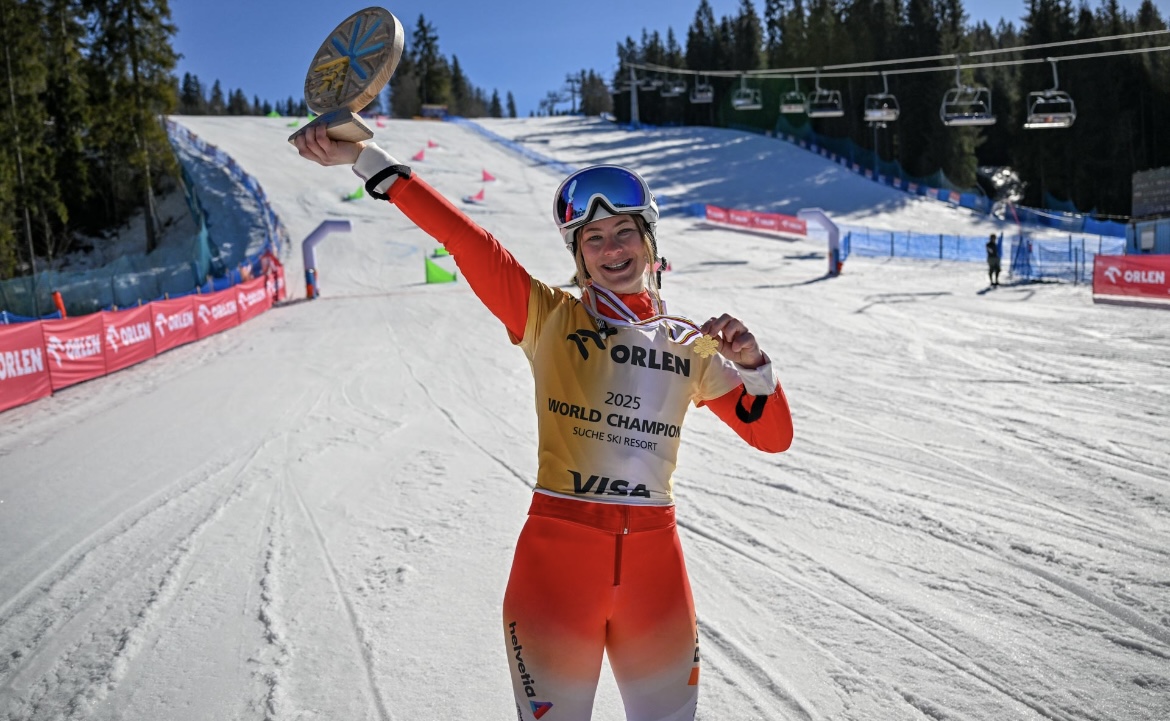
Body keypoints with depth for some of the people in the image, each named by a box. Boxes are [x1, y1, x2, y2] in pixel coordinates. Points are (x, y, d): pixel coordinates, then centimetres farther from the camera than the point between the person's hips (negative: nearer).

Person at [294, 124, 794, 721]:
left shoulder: (690, 345, 10)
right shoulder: (547, 318, 2)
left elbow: (772, 436, 9)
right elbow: (463, 237, -7)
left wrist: (751, 363, -9)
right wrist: (364, 159, -13)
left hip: (653, 558, 3)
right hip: (556, 552, -2)